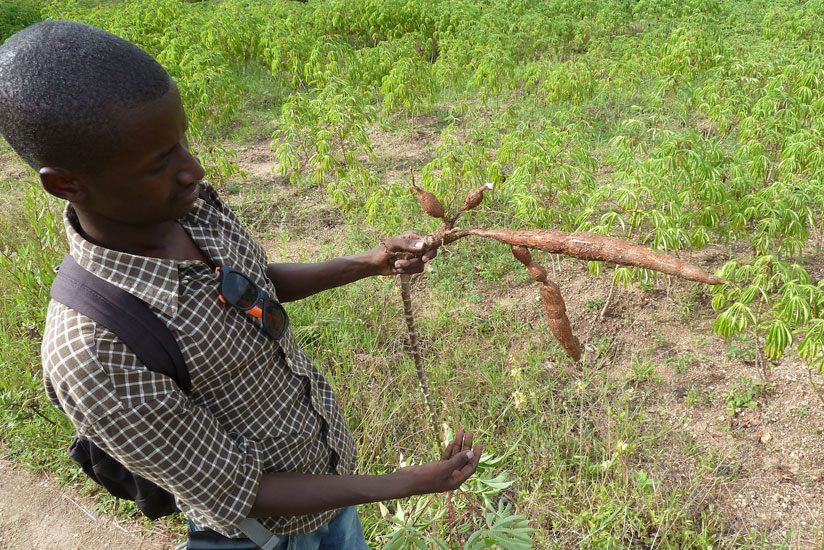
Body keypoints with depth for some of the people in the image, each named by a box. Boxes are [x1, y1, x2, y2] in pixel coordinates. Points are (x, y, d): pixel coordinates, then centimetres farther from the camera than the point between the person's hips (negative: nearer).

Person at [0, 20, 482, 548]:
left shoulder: (190, 203, -18)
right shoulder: (93, 358, -38)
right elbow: (236, 496, -26)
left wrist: (368, 264, -6)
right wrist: (407, 484, -24)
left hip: (326, 452, 5)